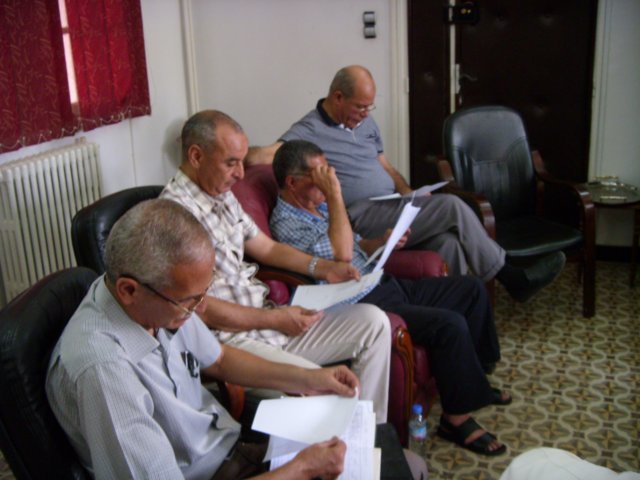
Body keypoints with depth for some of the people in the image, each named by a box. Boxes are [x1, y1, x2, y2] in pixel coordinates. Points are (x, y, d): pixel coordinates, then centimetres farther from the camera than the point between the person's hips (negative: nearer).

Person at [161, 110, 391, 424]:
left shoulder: (222, 195, 12)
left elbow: (266, 247, 21)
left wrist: (323, 268, 7)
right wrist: (275, 320, -15)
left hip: (264, 318, 10)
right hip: (228, 336, -9)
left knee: (373, 321, 2)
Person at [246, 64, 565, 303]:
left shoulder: (366, 123, 18)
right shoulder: (309, 131, -7)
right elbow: (259, 156, -17)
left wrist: (408, 193, 6)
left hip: (391, 210, 8)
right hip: (362, 218, -8)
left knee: (447, 241, -23)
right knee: (451, 206, -19)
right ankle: (510, 277, -5)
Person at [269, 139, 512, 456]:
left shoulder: (318, 205, 13)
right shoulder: (285, 224, -17)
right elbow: (342, 255, -31)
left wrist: (382, 242, 3)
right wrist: (335, 194, -27)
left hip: (381, 284, 11)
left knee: (472, 289, 10)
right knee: (450, 324, -25)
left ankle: (471, 380, 24)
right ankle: (457, 418, -6)